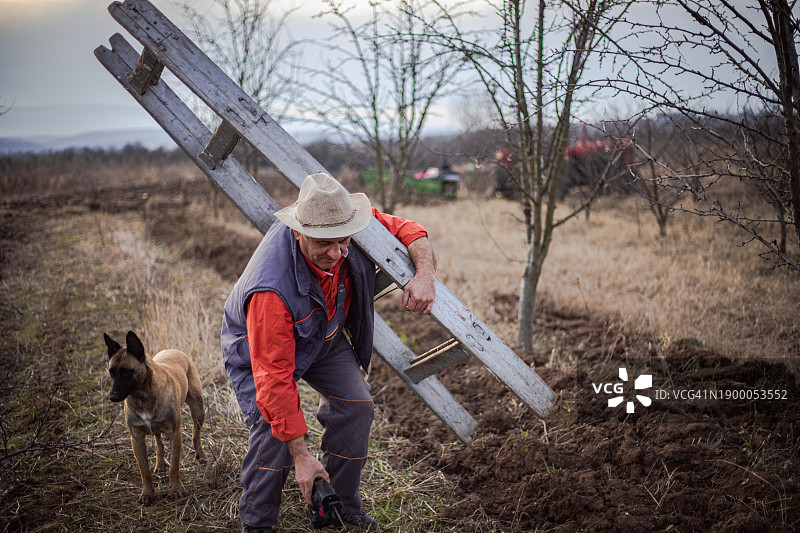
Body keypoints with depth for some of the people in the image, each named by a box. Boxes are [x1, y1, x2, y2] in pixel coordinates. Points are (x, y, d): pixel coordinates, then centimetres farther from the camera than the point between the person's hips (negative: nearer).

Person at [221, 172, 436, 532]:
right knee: (274, 425, -24)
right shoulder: (272, 289, -44)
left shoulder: (343, 220, -28)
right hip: (260, 345, -5)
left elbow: (407, 231, -12)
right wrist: (300, 455, -35)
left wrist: (425, 274, -34)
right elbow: (275, 377, -39)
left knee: (355, 405, -6)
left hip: (325, 335, 6)